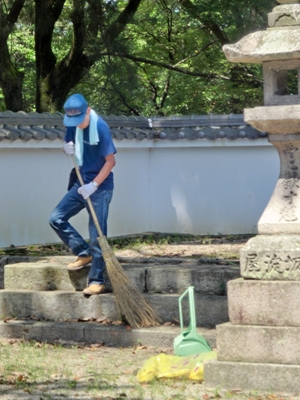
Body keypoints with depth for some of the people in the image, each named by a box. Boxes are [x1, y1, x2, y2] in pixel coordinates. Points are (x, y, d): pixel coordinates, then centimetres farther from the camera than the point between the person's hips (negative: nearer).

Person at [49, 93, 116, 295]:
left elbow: (110, 161, -18)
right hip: (82, 184, 7)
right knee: (56, 218, 1)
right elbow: (69, 145, 17)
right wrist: (68, 148, -8)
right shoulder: (73, 125, 0)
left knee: (97, 235, -6)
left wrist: (93, 185, -22)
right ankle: (85, 254, 15)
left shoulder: (100, 127, -20)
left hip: (100, 188, -7)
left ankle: (97, 281, 0)